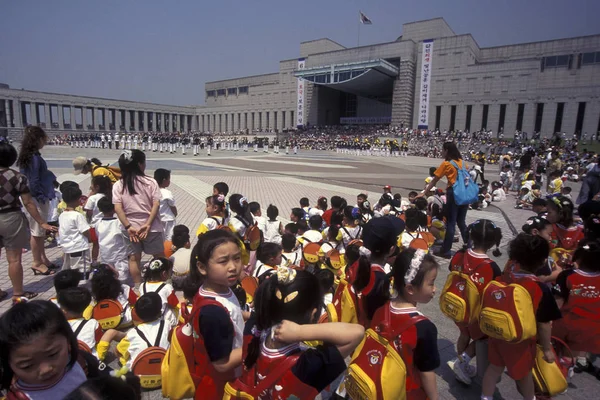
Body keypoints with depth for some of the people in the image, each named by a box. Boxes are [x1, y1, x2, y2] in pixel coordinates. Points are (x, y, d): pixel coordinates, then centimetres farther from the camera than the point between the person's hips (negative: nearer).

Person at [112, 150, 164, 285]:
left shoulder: (118, 185, -2)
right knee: (159, 257, 11)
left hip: (131, 227, 2)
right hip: (152, 227, -2)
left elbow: (118, 208, -9)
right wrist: (148, 224, -14)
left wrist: (128, 227, -9)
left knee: (134, 258, 14)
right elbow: (156, 204, -14)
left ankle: (138, 286, 22)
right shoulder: (150, 182, -8)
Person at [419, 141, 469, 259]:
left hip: (454, 193, -6)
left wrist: (423, 193, 5)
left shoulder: (446, 163, -6)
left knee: (450, 223, -1)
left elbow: (434, 181, -2)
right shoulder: (462, 162, 10)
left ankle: (446, 251, 6)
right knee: (461, 222, 16)